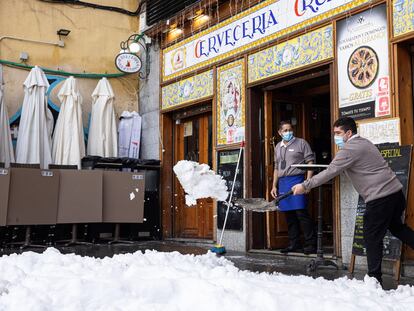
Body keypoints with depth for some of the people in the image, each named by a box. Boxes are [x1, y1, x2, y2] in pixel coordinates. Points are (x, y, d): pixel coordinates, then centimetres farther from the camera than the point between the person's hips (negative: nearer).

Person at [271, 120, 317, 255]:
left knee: (301, 213, -11)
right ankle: (294, 244, 16)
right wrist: (274, 186, 18)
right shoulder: (278, 147, 19)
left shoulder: (301, 143, 2)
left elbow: (310, 162, -3)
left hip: (296, 180, -6)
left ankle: (311, 244, -4)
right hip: (282, 182, 6)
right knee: (289, 215, 8)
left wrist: (308, 181, -12)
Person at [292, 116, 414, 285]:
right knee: (396, 227, 27)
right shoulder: (363, 142, 17)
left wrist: (304, 186, -12)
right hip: (396, 191, 10)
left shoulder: (349, 149, -13)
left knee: (372, 237, -1)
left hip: (380, 198, -10)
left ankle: (374, 278, 4)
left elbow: (330, 173, -16)